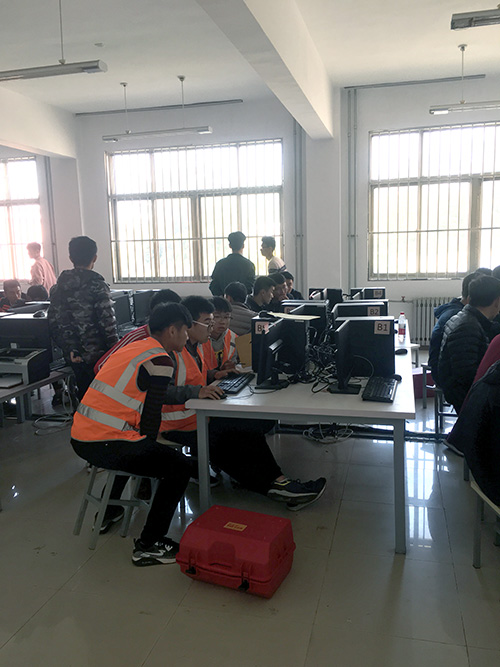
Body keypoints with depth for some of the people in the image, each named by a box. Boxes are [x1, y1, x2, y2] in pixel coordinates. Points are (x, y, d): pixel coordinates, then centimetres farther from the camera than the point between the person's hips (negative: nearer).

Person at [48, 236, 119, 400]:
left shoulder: (58, 286, 5)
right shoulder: (96, 285, -13)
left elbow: (54, 322, 4)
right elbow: (107, 322, -15)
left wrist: (69, 348, 5)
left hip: (74, 355, 6)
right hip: (96, 354, -6)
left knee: (83, 392, 17)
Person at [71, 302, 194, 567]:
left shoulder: (133, 346, 16)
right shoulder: (160, 361, -10)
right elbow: (151, 415, -8)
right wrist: (149, 446, 9)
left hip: (79, 437, 10)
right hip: (104, 445, -10)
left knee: (135, 448, 37)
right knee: (180, 467, -2)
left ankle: (108, 512, 45)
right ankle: (148, 545, 2)